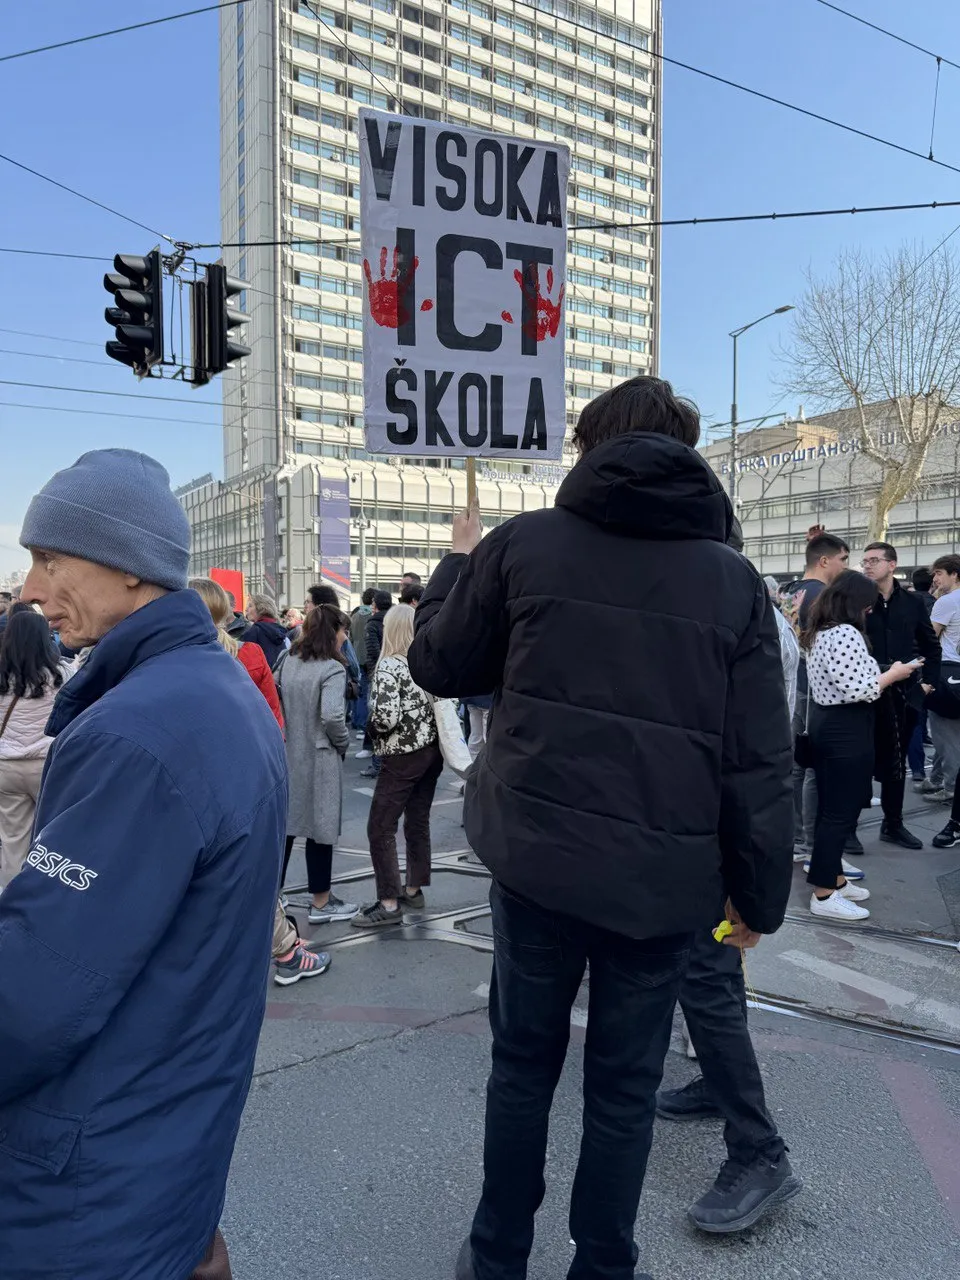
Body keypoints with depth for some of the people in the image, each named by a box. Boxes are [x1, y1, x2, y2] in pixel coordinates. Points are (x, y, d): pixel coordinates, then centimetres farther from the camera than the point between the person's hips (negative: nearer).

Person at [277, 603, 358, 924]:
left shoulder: (288, 662, 5)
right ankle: (321, 903, 17)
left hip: (287, 753, 7)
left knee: (284, 824, 16)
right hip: (319, 757, -7)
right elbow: (332, 716, -26)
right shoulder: (332, 669, -17)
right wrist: (343, 743, -9)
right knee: (320, 826, 5)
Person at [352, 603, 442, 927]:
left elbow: (386, 717, -23)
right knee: (418, 821, 17)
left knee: (380, 828, 1)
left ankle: (389, 903, 4)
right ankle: (413, 889, 28)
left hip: (403, 757, -8)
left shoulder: (389, 666, -15)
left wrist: (371, 727, -4)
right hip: (432, 749, 8)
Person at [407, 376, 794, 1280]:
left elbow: (438, 667, 7)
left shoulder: (521, 544, -4)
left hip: (538, 857, 0)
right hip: (666, 875, 0)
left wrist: (459, 563, 21)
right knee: (624, 1086, 17)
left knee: (523, 1063, 20)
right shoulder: (734, 579, -2)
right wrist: (760, 893, 8)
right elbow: (759, 763, -3)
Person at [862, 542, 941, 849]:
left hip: (904, 695, 4)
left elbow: (931, 646, 14)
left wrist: (928, 682, 8)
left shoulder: (912, 603, 6)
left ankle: (893, 824, 27)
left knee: (896, 761, 15)